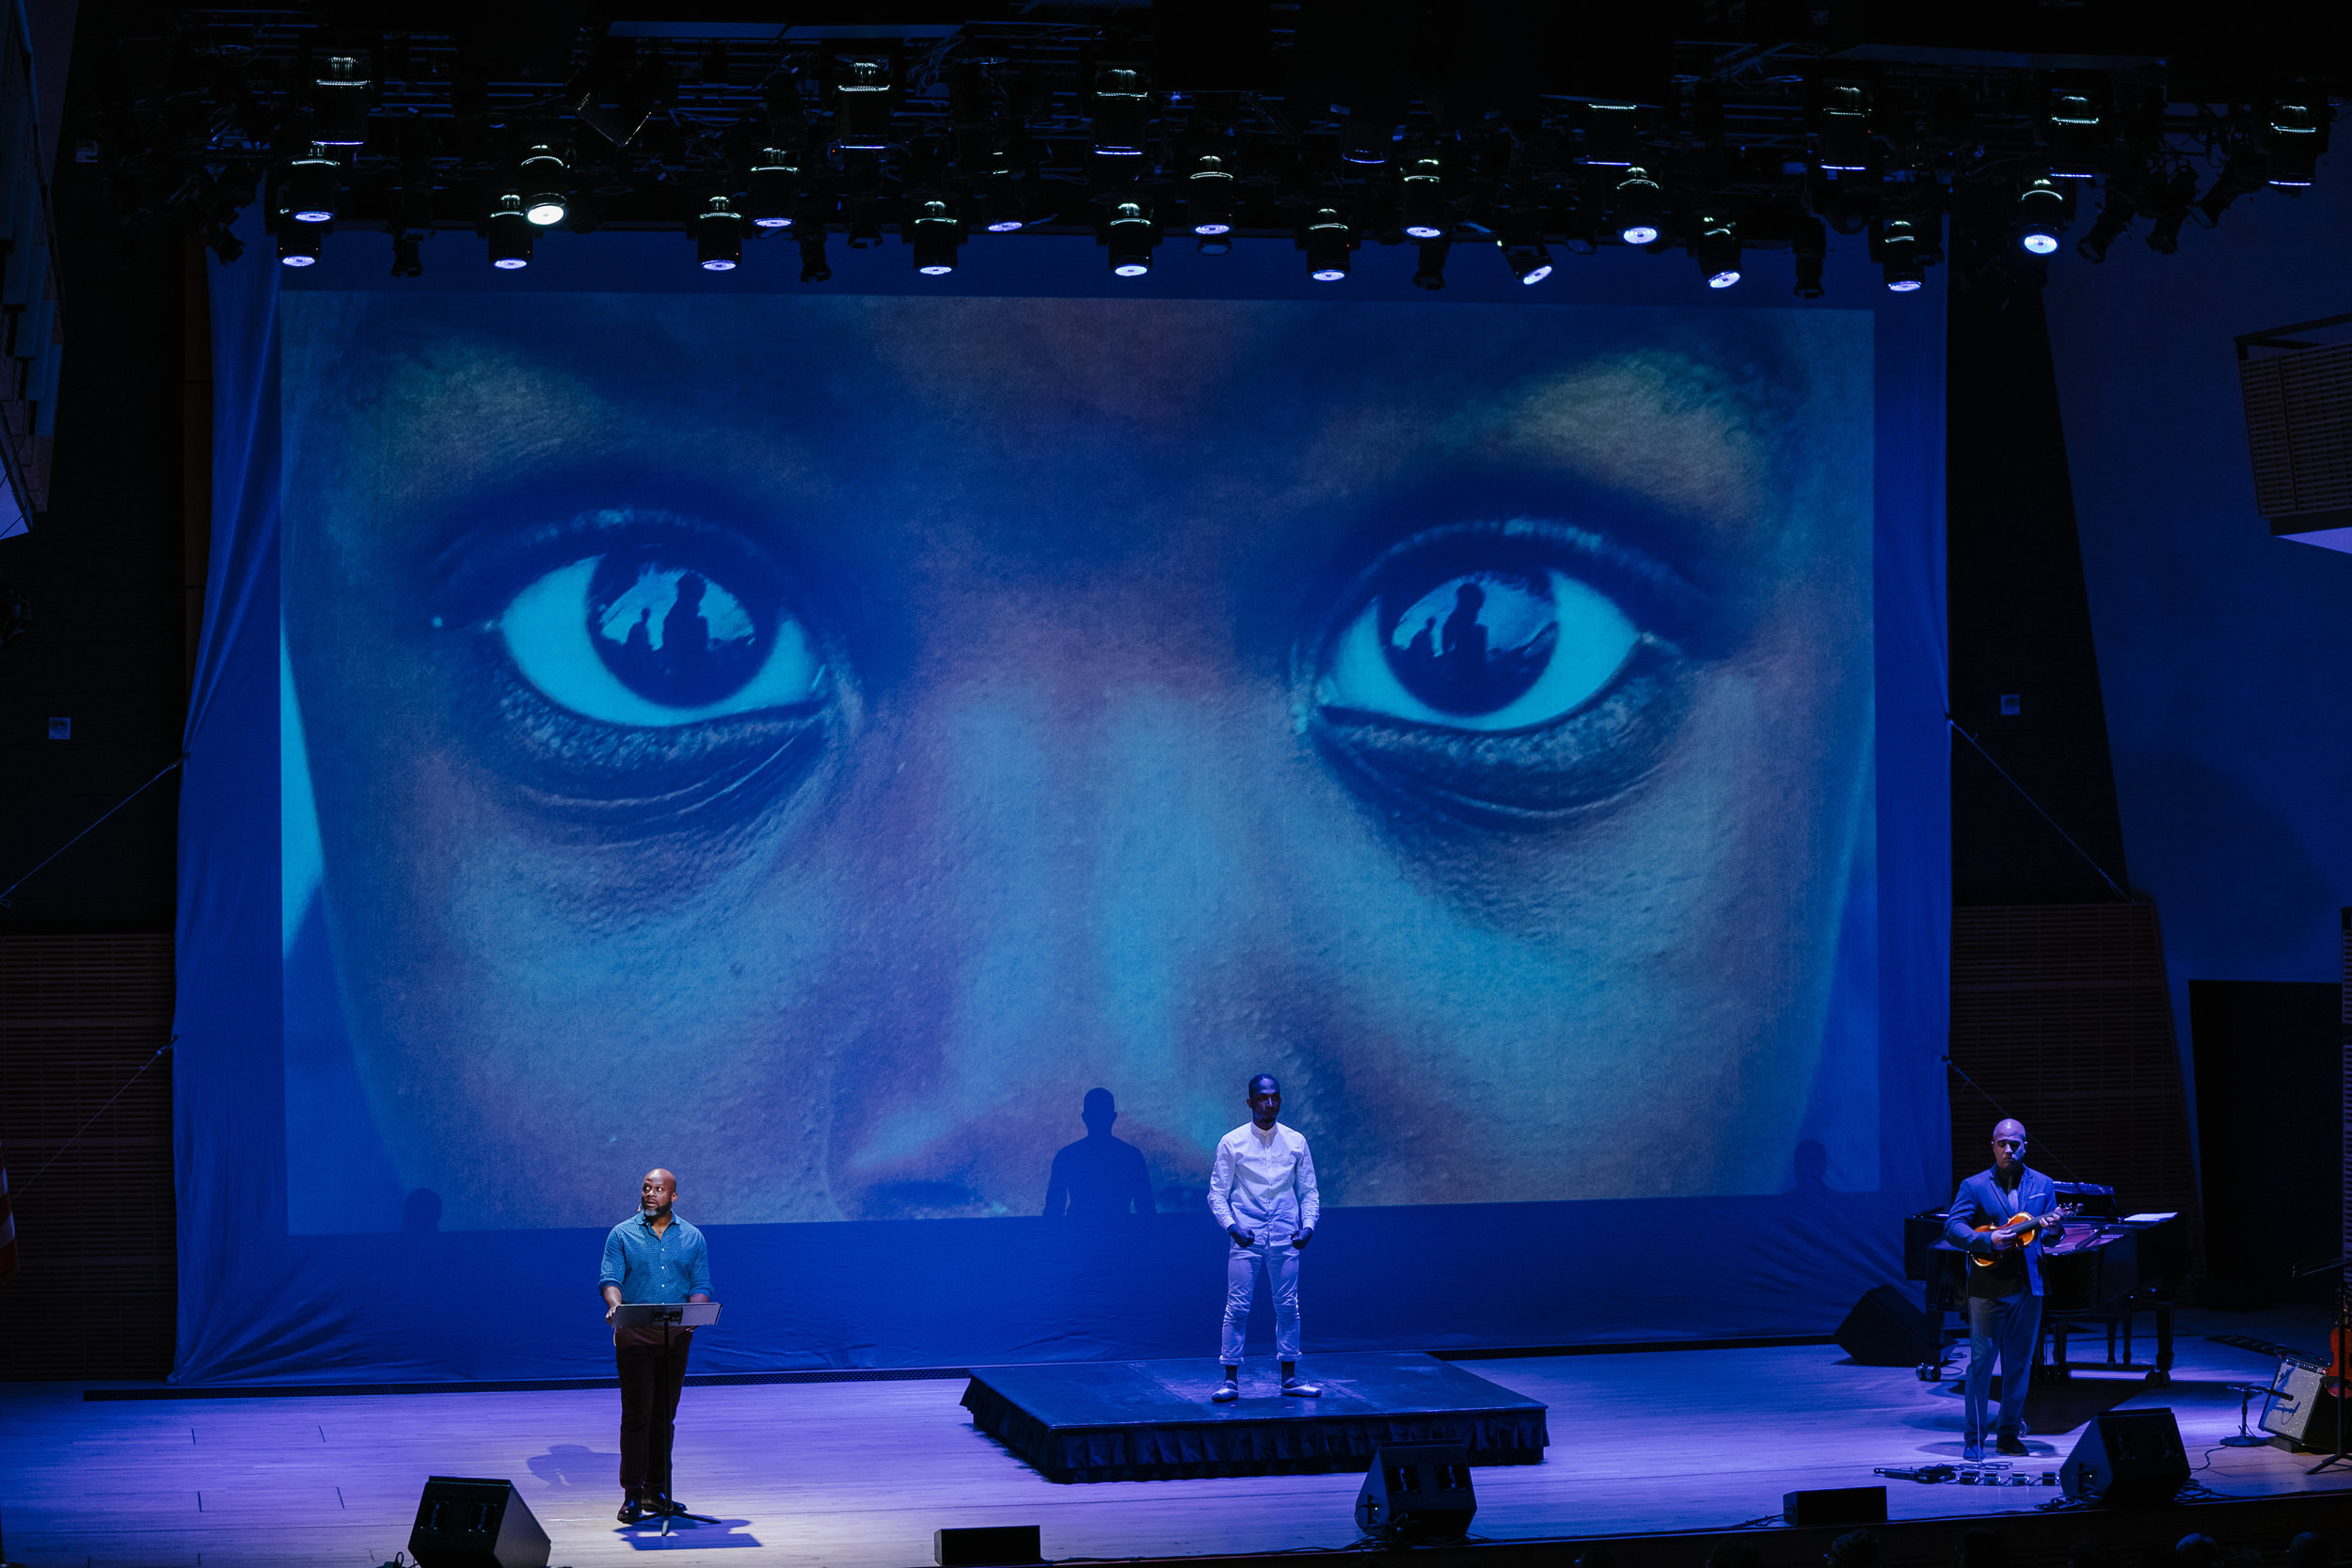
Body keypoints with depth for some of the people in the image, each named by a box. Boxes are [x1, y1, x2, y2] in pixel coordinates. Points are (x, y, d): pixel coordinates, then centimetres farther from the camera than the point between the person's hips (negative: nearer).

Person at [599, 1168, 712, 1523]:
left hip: (676, 1336, 3)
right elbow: (610, 1278, -4)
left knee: (665, 1414, 6)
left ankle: (658, 1491, 13)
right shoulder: (622, 1235, 5)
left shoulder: (692, 1238, 11)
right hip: (635, 1335, -3)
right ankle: (632, 1495, -5)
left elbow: (701, 1285, 7)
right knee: (637, 1412, -8)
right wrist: (615, 1305, -25)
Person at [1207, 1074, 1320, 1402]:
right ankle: (1231, 1379, 2)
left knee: (1288, 1306, 6)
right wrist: (1232, 1226, -13)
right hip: (1246, 1238, -2)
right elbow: (1217, 1193, 2)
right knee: (1237, 1307, -4)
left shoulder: (1296, 1141, 7)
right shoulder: (1232, 1143, 0)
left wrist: (1308, 1225, -4)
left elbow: (1308, 1191, 12)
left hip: (1285, 1238, 2)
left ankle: (1289, 1378, 15)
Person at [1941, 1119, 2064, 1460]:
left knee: (2021, 1361, 7)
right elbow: (1952, 1227, -6)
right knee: (1981, 1359, -5)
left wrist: (2050, 1229, -13)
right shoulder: (1974, 1186, 1)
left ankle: (2010, 1431, 19)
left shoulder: (2042, 1185, 11)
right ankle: (1974, 1438, -1)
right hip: (1987, 1286, -3)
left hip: (2028, 1286, 3)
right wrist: (1988, 1241, -19)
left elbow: (2052, 1235, 11)